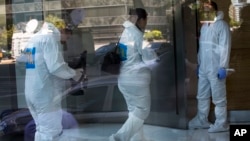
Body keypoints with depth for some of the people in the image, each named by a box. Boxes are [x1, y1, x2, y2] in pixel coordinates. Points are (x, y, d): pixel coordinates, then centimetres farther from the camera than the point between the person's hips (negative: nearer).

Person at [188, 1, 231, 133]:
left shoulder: (222, 25, -11)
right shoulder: (204, 26, 13)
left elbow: (225, 47, -16)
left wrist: (223, 67, -20)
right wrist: (199, 64, 16)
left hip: (216, 69, -8)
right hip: (203, 68, 8)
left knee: (218, 98, 2)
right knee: (202, 96, 16)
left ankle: (221, 124, 12)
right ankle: (201, 120, 28)